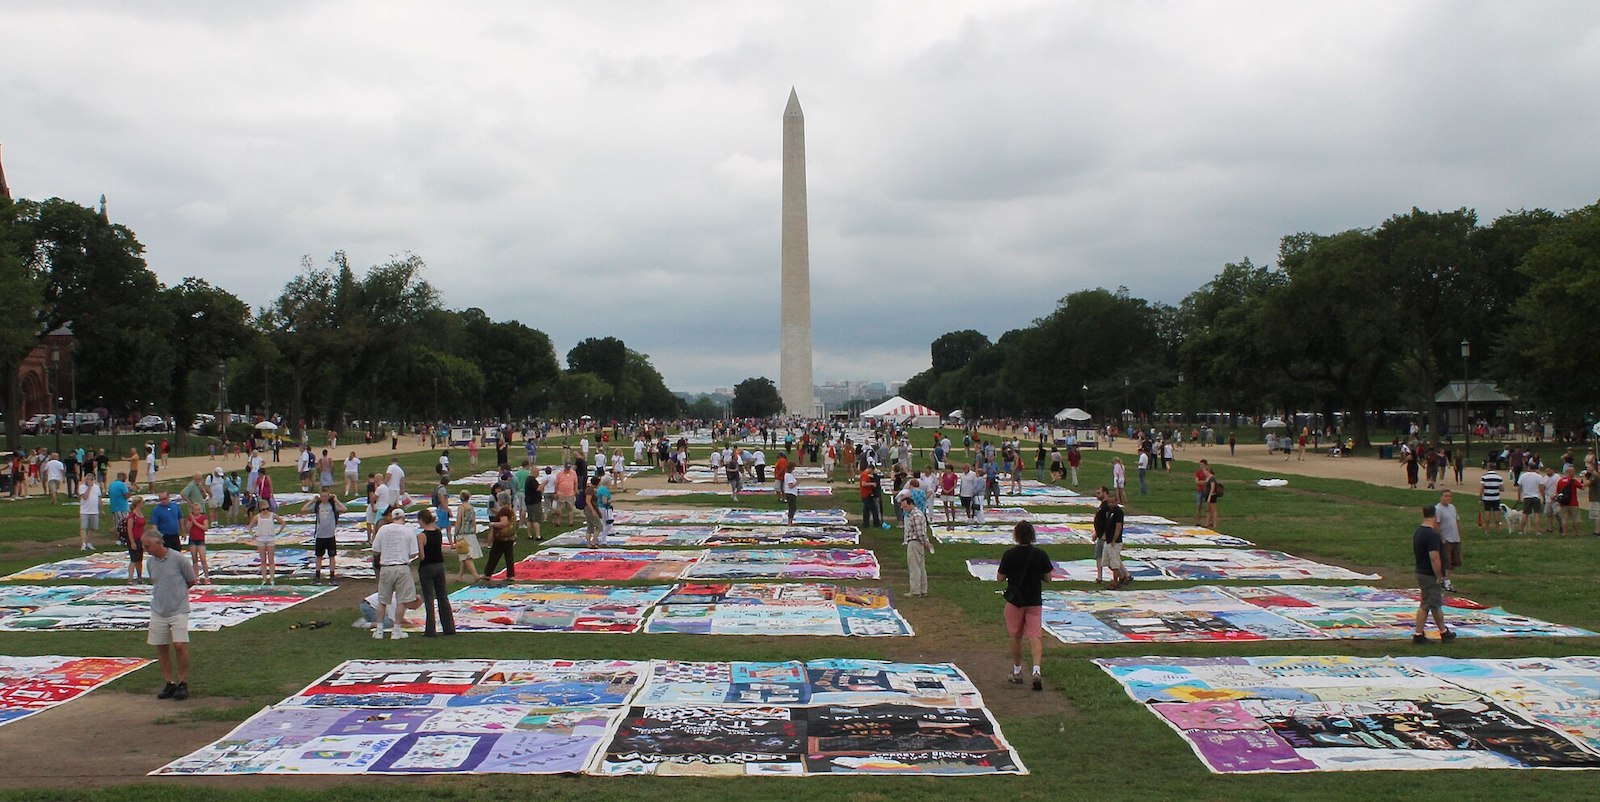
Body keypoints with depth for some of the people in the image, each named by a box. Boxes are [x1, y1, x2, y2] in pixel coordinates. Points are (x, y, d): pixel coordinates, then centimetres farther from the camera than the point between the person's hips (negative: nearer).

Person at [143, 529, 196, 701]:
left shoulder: (178, 559, -10)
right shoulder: (149, 563, 5)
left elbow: (192, 581, 0)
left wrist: (177, 590, 6)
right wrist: (164, 593, 9)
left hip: (178, 609, -5)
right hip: (158, 610, 5)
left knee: (179, 645, -11)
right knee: (161, 647, 6)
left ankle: (183, 683, 1)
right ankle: (170, 683, 17)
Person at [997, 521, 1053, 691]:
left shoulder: (1010, 554, -12)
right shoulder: (1040, 554, -8)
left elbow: (1000, 577, -7)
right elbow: (1048, 577, 0)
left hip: (1015, 600, -1)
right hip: (1035, 601, 1)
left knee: (1016, 637, 15)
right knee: (1034, 637, 1)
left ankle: (1017, 672, 26)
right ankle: (1036, 670, -17)